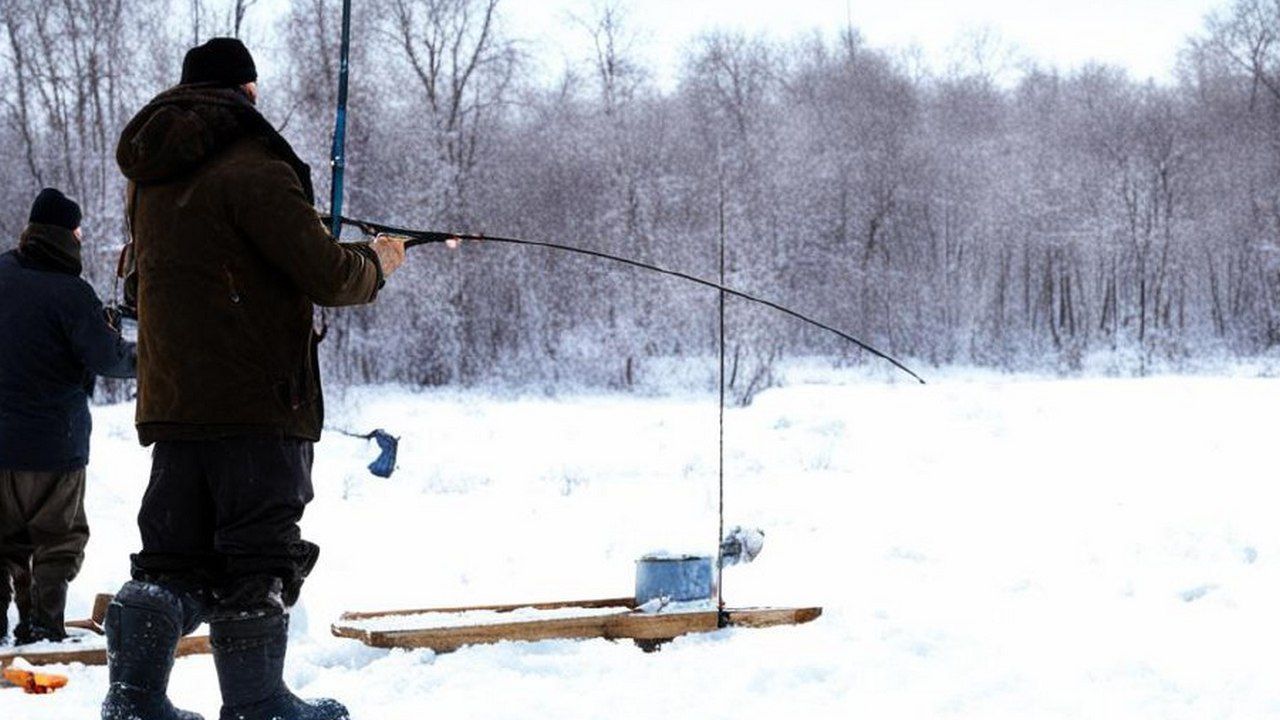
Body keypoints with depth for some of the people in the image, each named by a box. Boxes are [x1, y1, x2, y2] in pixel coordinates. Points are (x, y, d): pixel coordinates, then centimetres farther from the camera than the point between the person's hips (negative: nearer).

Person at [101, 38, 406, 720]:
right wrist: (375, 259, 6)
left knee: (173, 555, 11)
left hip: (170, 400, 7)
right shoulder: (253, 169, -12)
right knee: (258, 557, 0)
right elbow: (327, 276, -16)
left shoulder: (149, 177, 14)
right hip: (256, 400, -7)